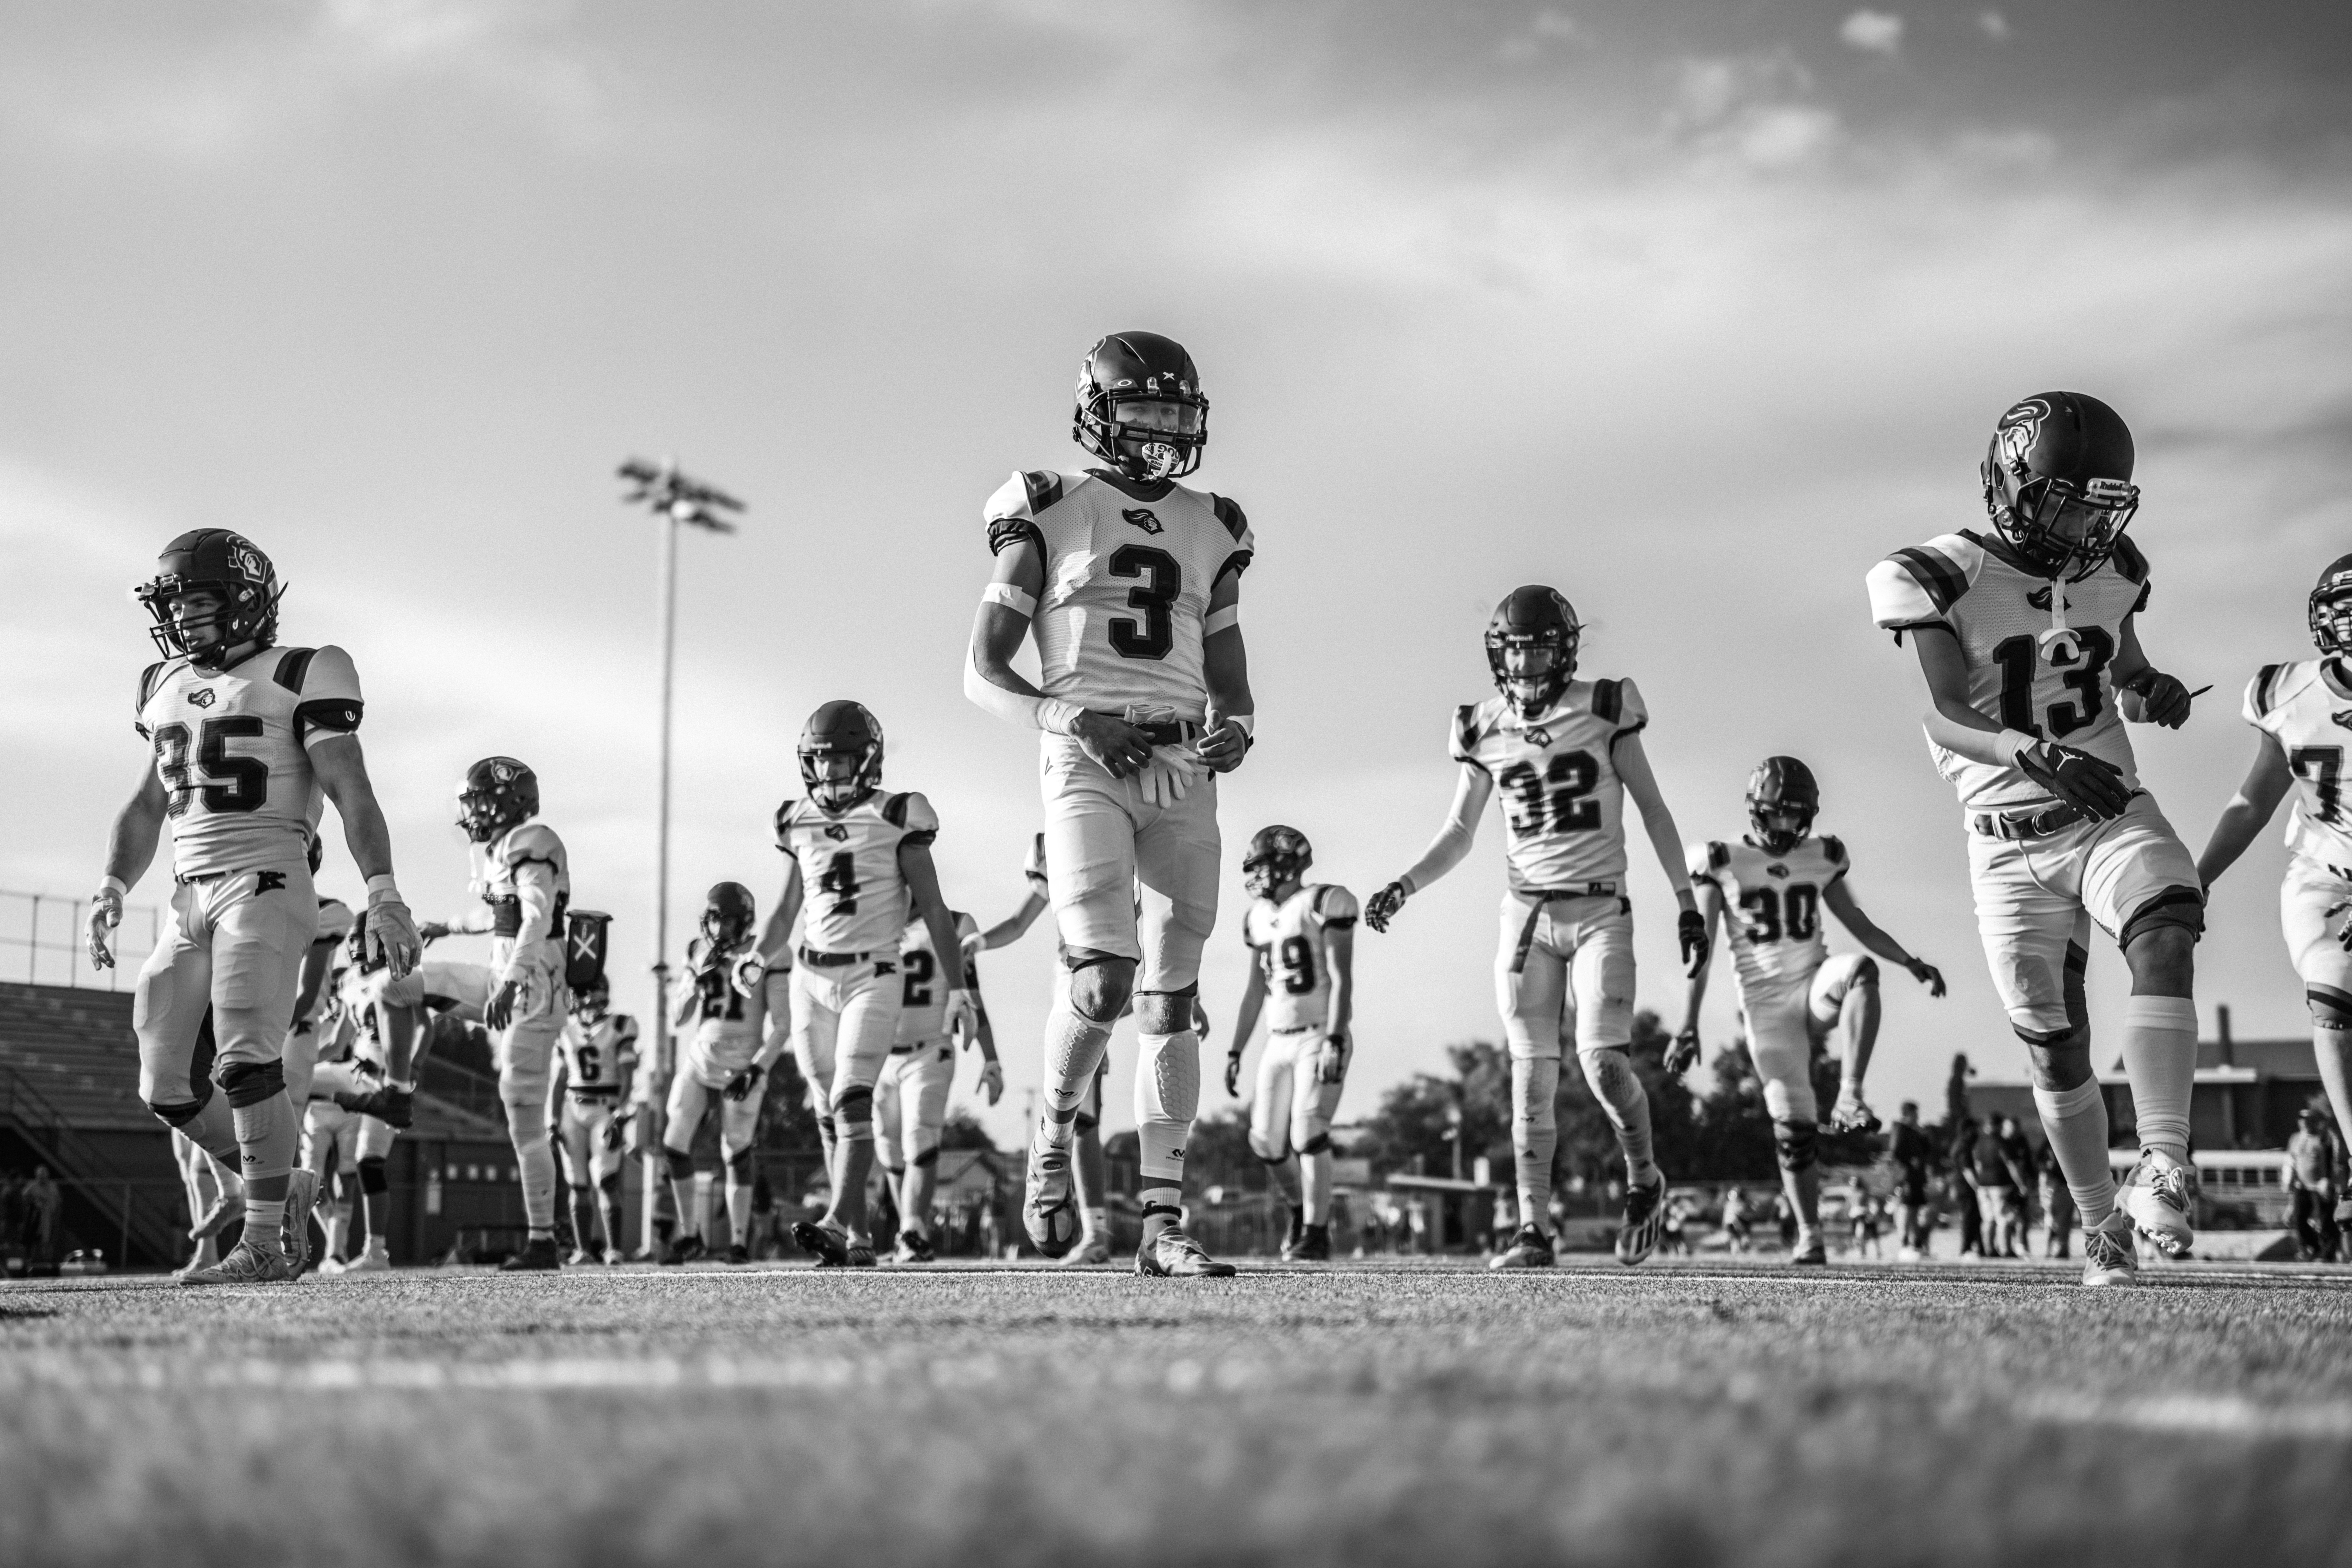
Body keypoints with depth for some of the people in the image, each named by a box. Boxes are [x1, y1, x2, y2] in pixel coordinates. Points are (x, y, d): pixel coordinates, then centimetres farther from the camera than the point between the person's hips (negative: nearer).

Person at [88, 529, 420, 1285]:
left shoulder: (300, 677, -2)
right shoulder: (166, 688, 18)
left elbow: (351, 793, -9)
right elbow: (147, 805, 27)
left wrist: (383, 895, -18)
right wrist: (113, 887, 15)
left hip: (266, 884, -7)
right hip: (189, 898, 7)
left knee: (244, 1060, -17)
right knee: (168, 1086, 3)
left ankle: (264, 1243, -8)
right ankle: (283, 1187, 21)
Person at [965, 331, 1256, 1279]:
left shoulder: (1211, 531, 16)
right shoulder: (1049, 515, 4)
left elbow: (1231, 683, 21)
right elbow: (982, 676, 2)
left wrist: (1236, 729, -3)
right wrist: (1073, 721, -15)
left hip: (1183, 773, 4)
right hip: (1087, 766, -4)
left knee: (1170, 999, 2)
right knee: (1104, 984, -18)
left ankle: (1163, 1226, 4)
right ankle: (1053, 1144, 11)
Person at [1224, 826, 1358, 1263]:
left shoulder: (1325, 904, -10)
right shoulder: (1260, 918, 12)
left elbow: (1342, 980, -15)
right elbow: (1255, 991, 18)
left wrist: (1334, 1042, -23)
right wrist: (1235, 1051, 15)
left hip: (1322, 1038, -7)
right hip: (1279, 1043, 7)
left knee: (1308, 1133, -16)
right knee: (1267, 1142, 2)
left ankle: (1317, 1235, -7)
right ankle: (1301, 1207, 27)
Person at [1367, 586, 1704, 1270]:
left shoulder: (1604, 709, -2)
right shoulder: (1485, 729, 4)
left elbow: (1652, 807, 4)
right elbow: (1459, 833, 11)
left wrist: (1687, 903, 2)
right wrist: (1404, 886, -4)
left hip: (1601, 911, -2)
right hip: (1527, 913, 3)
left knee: (1603, 1062, -15)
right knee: (1532, 1077, 0)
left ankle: (1643, 1181, 12)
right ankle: (1533, 1231, 5)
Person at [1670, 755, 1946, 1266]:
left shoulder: (1822, 858, 7)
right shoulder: (1723, 864, -2)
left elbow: (1858, 923, 17)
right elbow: (1701, 949, -2)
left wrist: (1912, 965, 6)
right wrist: (1688, 1026, -6)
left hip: (1814, 990, 2)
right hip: (1766, 1006, -2)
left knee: (1860, 971, -34)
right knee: (1794, 1123, -8)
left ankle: (1849, 1099, -35)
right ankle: (1810, 1236, 8)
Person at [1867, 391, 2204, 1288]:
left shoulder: (2112, 572, 3)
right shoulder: (1942, 580, -12)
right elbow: (1944, 717, -22)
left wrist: (2153, 693, -4)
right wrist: (2033, 753, -41)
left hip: (2114, 815, 2)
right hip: (2012, 843, -2)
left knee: (2165, 940, -28)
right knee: (2056, 1045, 4)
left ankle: (2162, 1166, -34)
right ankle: (2101, 1223, 21)